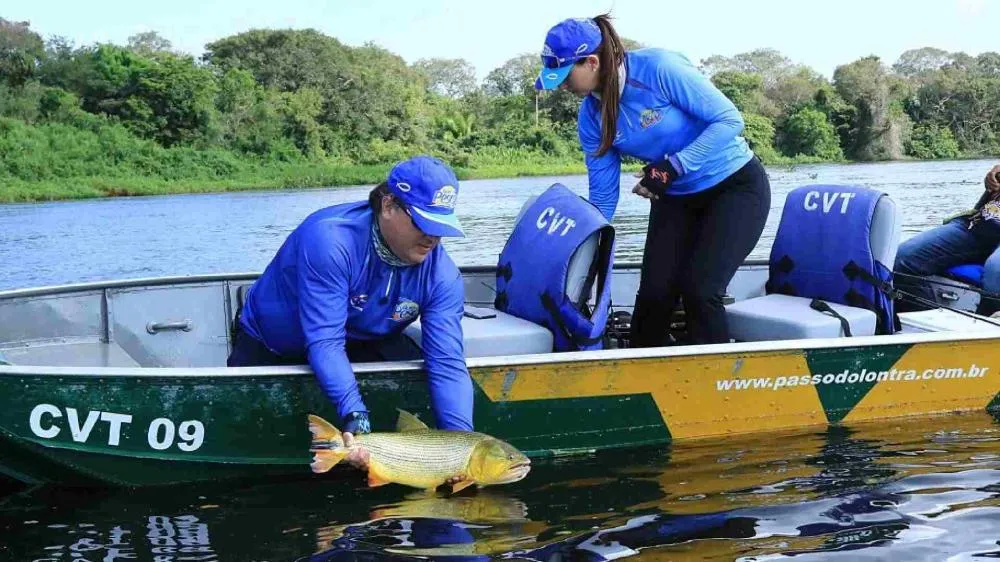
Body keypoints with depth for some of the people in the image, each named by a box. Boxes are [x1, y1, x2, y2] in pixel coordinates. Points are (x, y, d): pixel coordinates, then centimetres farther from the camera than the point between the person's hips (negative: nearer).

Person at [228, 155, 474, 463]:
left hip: (363, 342, 3)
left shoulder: (442, 275, -23)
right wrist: (355, 417, -54)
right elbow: (324, 341, -41)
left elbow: (447, 363, -30)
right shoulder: (329, 240, -37)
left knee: (425, 391, -19)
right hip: (271, 347, -3)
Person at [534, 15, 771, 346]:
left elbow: (729, 120, -22)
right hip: (674, 197, 5)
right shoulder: (591, 115, -7)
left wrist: (672, 167, -28)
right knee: (654, 293, -8)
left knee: (699, 290, -17)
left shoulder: (659, 69, -26)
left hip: (736, 184, -5)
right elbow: (602, 195, -1)